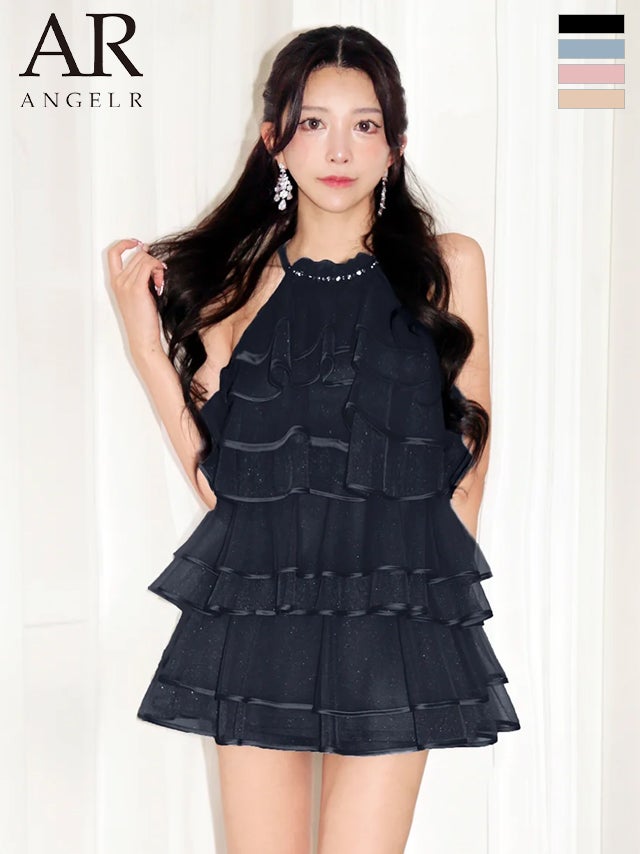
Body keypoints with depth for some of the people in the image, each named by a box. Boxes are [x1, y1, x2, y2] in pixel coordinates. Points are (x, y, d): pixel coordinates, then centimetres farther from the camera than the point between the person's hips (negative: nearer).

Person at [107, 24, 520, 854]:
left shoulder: (447, 266, 2)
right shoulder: (237, 280, 6)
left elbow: (468, 450, 8)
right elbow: (216, 478, 1)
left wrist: (436, 582, 8)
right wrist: (146, 342, -3)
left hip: (394, 621, -1)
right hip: (255, 616, 2)